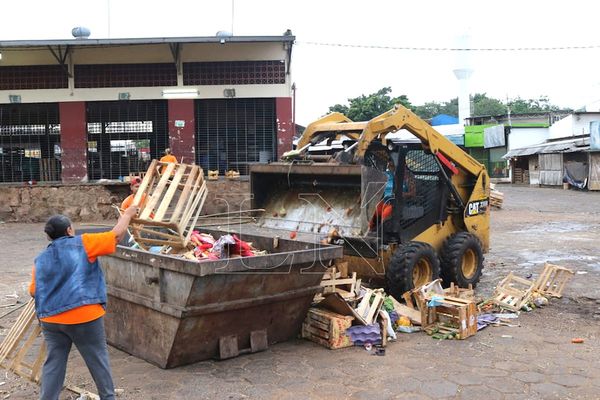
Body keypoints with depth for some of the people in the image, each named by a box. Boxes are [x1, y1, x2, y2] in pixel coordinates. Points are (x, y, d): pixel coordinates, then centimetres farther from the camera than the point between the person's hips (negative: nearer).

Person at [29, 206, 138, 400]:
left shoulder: (41, 259, 9)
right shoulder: (82, 244, -6)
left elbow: (33, 291, 12)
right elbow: (116, 235, -3)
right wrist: (128, 214, 13)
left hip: (51, 320, 4)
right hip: (84, 317, -4)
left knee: (53, 364, 13)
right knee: (98, 360, 11)